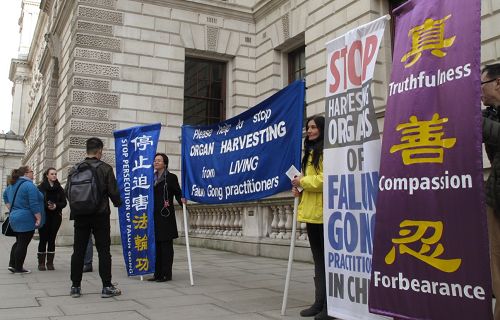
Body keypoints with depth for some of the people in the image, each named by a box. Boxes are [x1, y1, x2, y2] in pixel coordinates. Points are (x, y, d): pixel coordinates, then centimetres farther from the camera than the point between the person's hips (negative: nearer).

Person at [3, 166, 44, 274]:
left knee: (18, 242, 19)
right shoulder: (29, 185, -16)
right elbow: (34, 204, -20)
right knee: (23, 244, -2)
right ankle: (18, 268, 3)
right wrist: (39, 218, -16)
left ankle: (12, 264, 16)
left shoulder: (13, 184, 13)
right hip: (26, 220, -9)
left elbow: (5, 195, 27)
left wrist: (11, 209, 25)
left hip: (14, 217, 9)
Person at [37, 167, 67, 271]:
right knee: (43, 239, -2)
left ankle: (50, 262, 9)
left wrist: (56, 205, -13)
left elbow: (64, 203, 6)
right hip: (44, 217, -2)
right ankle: (41, 263, 5)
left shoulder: (59, 188, 10)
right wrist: (47, 206, -19)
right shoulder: (41, 187, 2)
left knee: (52, 239, 4)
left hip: (56, 217, 2)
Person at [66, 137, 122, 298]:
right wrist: (118, 203, 15)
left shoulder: (75, 169, 1)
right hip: (100, 215, -3)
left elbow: (67, 192, 4)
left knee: (78, 250, 9)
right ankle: (107, 287, 4)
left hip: (80, 215, 3)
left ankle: (75, 286, 13)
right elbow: (113, 192, -6)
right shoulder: (105, 168, -7)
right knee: (103, 251, 2)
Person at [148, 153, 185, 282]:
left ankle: (166, 274, 5)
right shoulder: (152, 178, 15)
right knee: (156, 245, 8)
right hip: (154, 215, 6)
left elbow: (178, 193, -5)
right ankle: (158, 273, 15)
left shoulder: (171, 177, -2)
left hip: (166, 216, -6)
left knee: (166, 245, -2)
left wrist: (182, 200, -23)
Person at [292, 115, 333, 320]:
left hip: (324, 212, -10)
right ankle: (320, 302, 21)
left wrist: (303, 181, -11)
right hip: (310, 212, 10)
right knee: (318, 259, 13)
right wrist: (299, 189, 8)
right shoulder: (310, 152, 20)